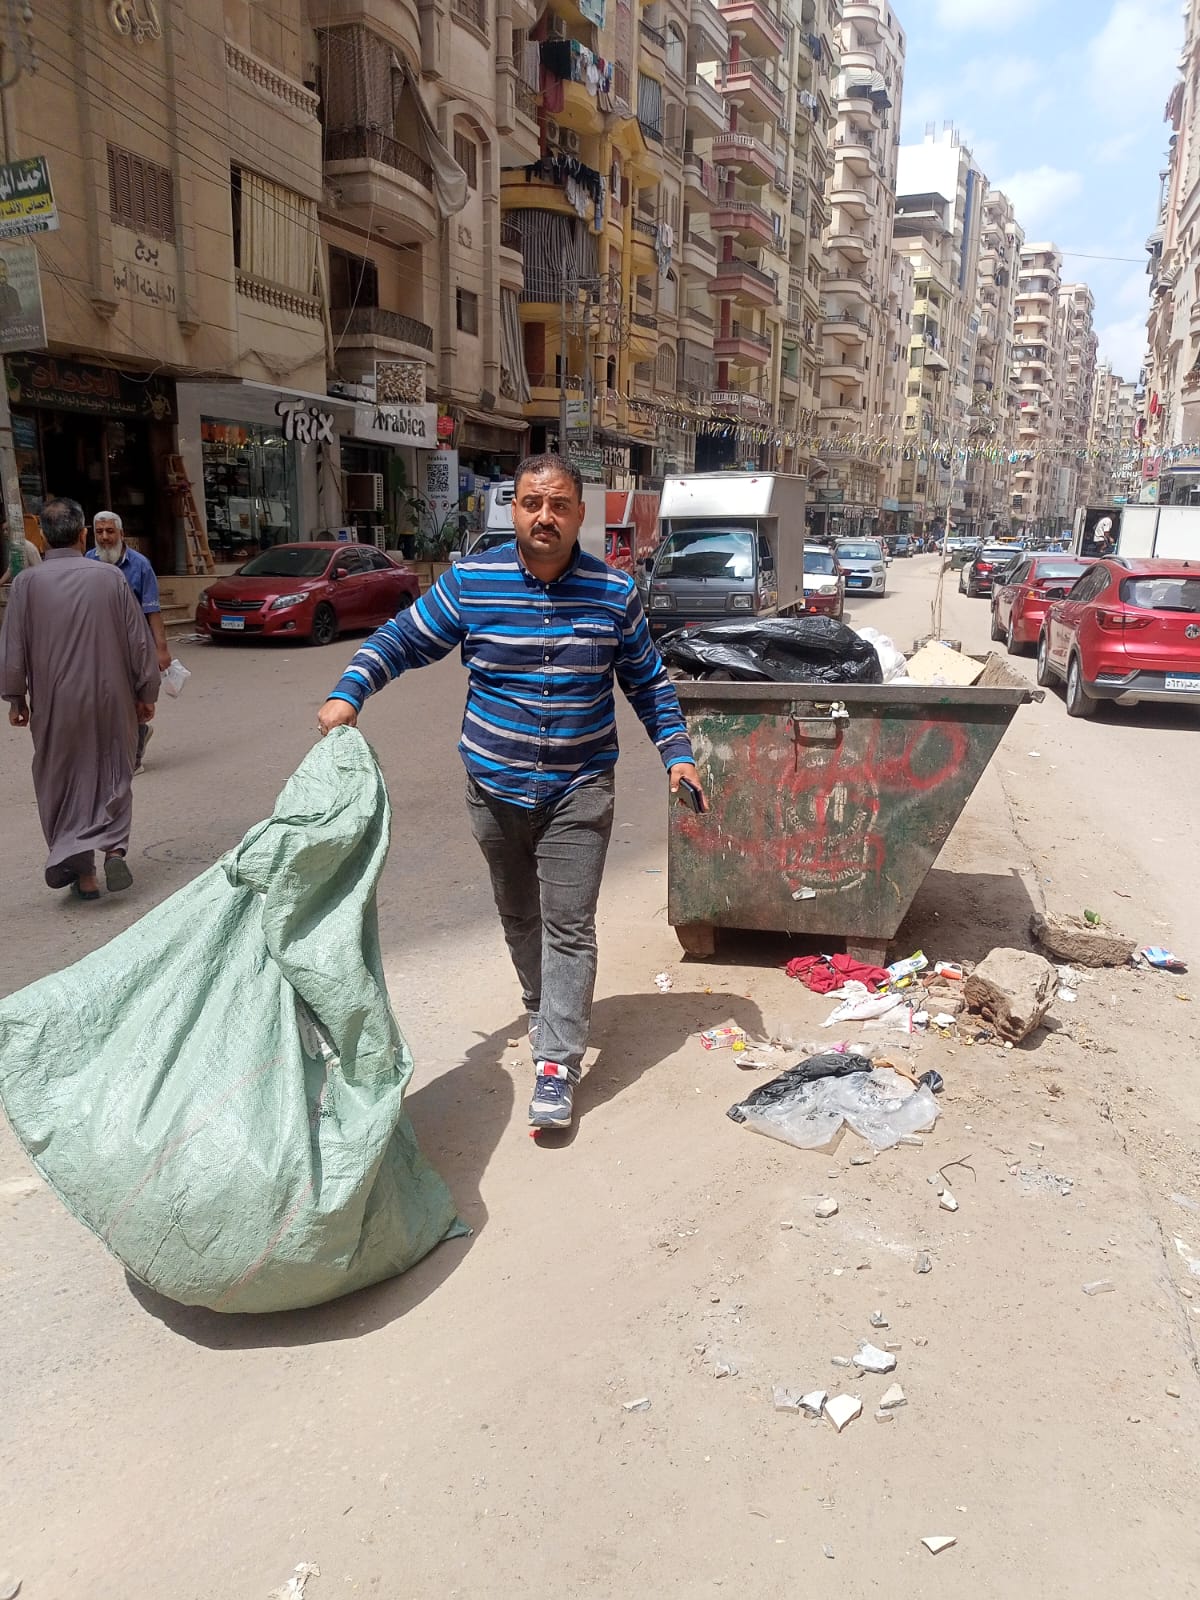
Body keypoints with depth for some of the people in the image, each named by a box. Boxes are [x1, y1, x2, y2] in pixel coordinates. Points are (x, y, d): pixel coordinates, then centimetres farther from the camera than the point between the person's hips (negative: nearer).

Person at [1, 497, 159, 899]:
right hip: (111, 698, 1)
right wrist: (146, 693, 10)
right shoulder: (110, 577, -5)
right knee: (113, 776, 15)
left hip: (55, 703, 0)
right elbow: (139, 640, -1)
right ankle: (114, 847, -6)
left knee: (65, 783, 11)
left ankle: (82, 872, 13)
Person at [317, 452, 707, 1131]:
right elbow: (401, 639, 1)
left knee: (569, 924, -5)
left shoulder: (615, 592, -3)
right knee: (519, 916, 18)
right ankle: (546, 1008, 42)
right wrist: (348, 693, -13)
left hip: (579, 788, -1)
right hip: (495, 787, 2)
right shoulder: (471, 581, -6)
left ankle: (557, 1062, 2)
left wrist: (677, 753, 2)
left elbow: (648, 680, 8)